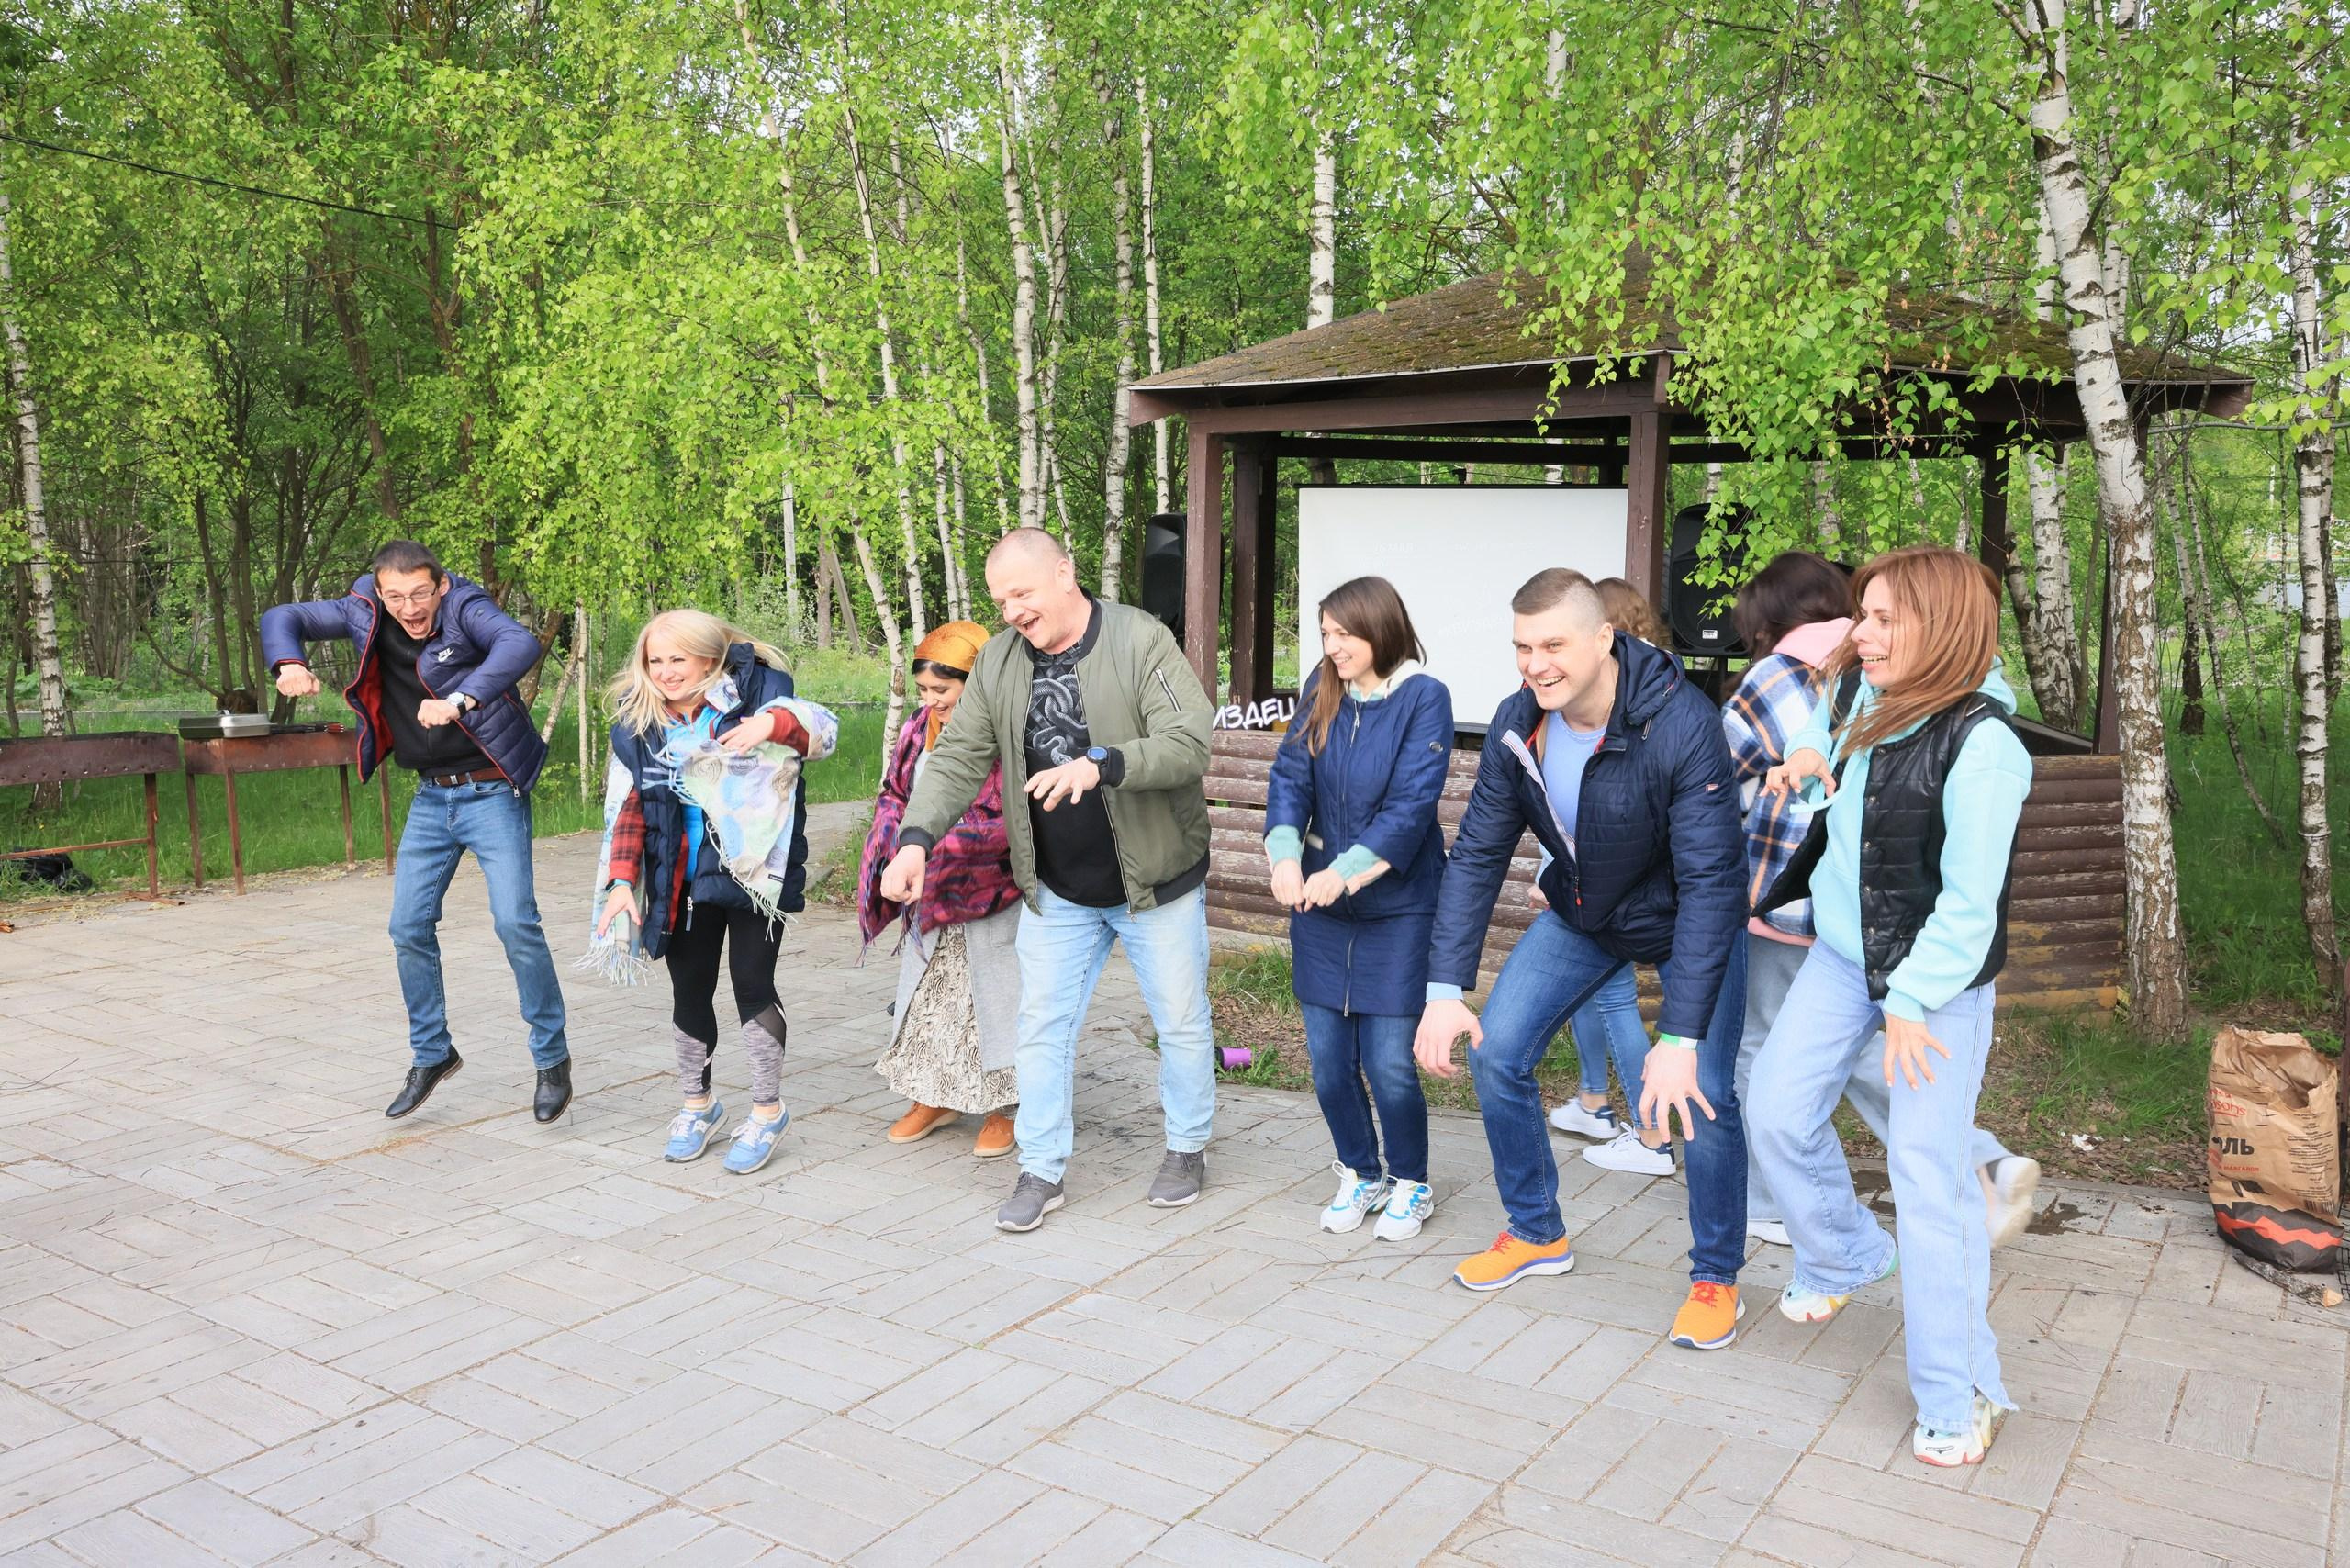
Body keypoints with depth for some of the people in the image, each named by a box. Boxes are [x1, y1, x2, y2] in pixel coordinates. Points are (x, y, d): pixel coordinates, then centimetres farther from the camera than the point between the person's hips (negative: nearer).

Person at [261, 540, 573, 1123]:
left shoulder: (465, 608, -18)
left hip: (493, 791, -6)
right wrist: (290, 664, -18)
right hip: (431, 796, 6)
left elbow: (520, 644, -37)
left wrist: (461, 699, -51)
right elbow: (282, 617, 4)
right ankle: (431, 1054, 23)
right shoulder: (365, 614, -3)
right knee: (410, 928, 5)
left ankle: (552, 1058, 2)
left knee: (515, 921, -13)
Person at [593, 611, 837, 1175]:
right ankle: (697, 1103, 31)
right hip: (681, 881, 4)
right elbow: (627, 808, 7)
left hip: (753, 870, -4)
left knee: (752, 985, -3)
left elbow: (823, 730, -18)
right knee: (689, 991, 11)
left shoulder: (751, 692, -8)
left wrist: (775, 723, -38)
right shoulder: (637, 721, 4)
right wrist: (622, 881, -2)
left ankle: (767, 1112, 15)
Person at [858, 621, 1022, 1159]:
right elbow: (893, 795, 11)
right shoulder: (919, 731, 2)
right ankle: (933, 1097, 31)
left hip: (991, 894, -6)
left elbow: (1015, 823, -22)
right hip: (929, 894, 6)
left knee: (994, 995, 5)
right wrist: (899, 838, -8)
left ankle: (1004, 1107, 21)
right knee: (926, 992, 15)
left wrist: (941, 840, -24)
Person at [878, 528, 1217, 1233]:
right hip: (1056, 890, 4)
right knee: (1043, 1026, 7)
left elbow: (1190, 745, -26)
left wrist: (1098, 765, -40)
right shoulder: (998, 660, -2)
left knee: (1181, 1022, 10)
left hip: (1156, 880, -4)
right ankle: (1041, 1172, 21)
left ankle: (1187, 1148, 32)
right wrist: (916, 838, -18)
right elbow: (958, 758, -2)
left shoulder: (1142, 641, -17)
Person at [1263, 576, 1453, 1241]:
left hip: (1397, 908, -4)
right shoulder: (1322, 690, 3)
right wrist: (1286, 856, -20)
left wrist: (1343, 872, -24)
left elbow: (1411, 806, -17)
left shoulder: (1424, 698, -10)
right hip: (1319, 908, 5)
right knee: (1327, 1058, 9)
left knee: (1390, 1064, -3)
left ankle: (1410, 1184, 22)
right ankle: (1360, 1175, 31)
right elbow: (1290, 775, -3)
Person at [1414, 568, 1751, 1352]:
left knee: (1701, 1095, -16)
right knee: (1495, 1054, -2)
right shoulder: (1517, 723, -17)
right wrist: (1445, 989, -19)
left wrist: (1681, 1036, -39)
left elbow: (1711, 882, -35)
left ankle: (1716, 1277, 10)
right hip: (1581, 912, 5)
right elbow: (1477, 855, -12)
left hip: (1685, 920, -5)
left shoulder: (1681, 726, -34)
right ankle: (1536, 1233, 20)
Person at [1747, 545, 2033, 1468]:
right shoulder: (1853, 692, -3)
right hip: (1844, 954, 7)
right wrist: (1807, 757, 1)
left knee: (1927, 1169, -7)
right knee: (1779, 1111, 5)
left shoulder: (1982, 747, -24)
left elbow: (1969, 902, -22)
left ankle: (1959, 1395, 7)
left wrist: (1912, 1004, -17)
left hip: (1940, 977, -7)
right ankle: (1845, 1257, 34)